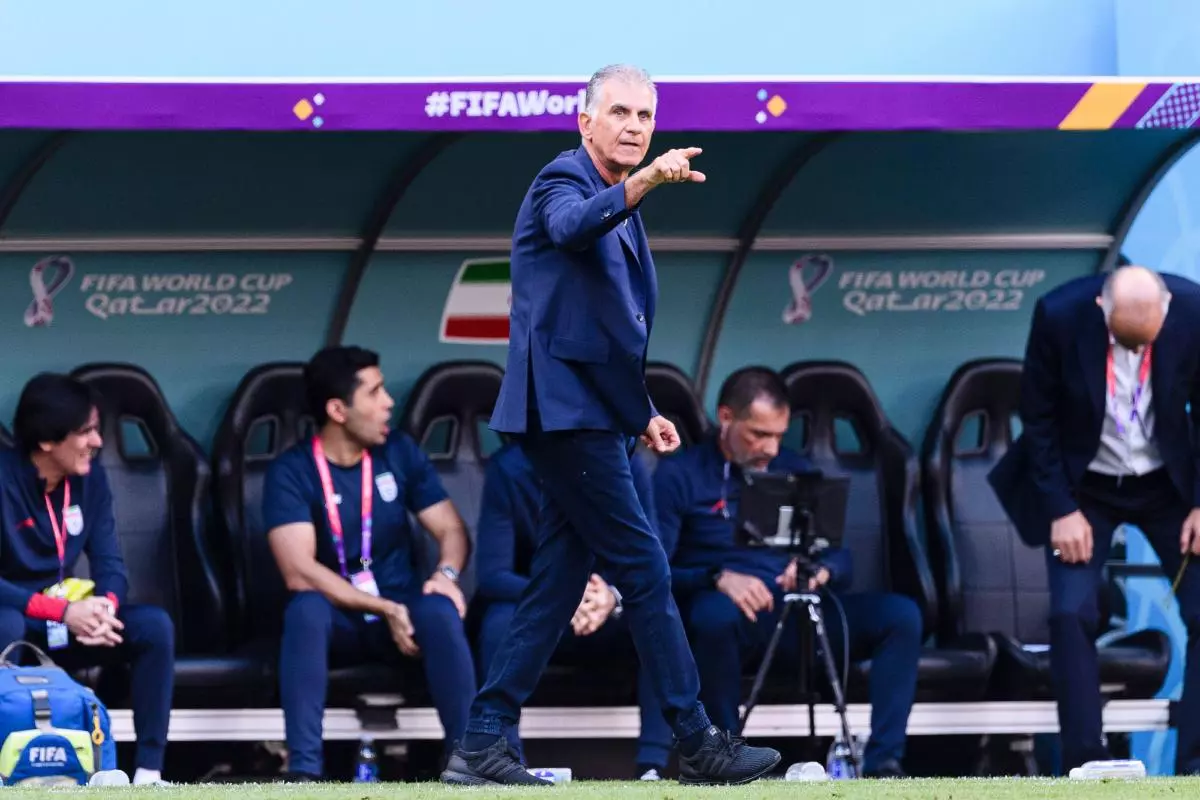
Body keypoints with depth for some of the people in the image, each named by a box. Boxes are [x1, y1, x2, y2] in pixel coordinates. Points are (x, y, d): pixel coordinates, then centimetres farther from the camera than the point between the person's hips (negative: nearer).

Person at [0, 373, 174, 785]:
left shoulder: (91, 477, 0)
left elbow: (109, 562, -1)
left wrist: (104, 606, -24)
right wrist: (61, 611, -32)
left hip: (65, 622, 6)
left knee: (154, 625, -16)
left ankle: (149, 771, -16)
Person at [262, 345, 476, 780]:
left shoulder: (399, 452, 2)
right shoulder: (292, 470, -10)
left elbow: (451, 529, 3)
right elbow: (299, 573, -20)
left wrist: (446, 573, -21)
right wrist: (384, 610, -25)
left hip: (402, 612, 2)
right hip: (338, 620, -2)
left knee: (439, 610, -32)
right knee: (306, 609, -36)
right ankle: (304, 774, -40)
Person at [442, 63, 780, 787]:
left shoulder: (623, 209, 20)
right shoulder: (564, 181, -8)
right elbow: (574, 225, -35)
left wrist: (641, 411, 18)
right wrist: (645, 183, -51)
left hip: (590, 417, 10)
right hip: (566, 410, -10)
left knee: (559, 585, 7)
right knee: (644, 569, -8)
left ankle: (483, 743, 8)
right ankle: (698, 743, -4)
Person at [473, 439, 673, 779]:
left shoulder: (628, 467, -12)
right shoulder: (508, 468, -17)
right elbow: (491, 574, -19)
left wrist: (613, 598, -37)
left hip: (609, 621, 2)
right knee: (500, 620, -34)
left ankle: (653, 765, -32)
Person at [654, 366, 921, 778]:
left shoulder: (795, 470, 17)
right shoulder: (679, 475, 2)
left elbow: (842, 558, 12)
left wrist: (822, 571, -14)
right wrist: (718, 579, -28)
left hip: (796, 617, 5)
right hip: (730, 613, -4)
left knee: (901, 614, -18)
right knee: (716, 613, -41)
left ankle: (883, 765, -25)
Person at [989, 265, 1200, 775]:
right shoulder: (1059, 315, -25)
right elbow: (1038, 417, -13)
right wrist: (1060, 510, -15)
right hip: (1083, 484, -1)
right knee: (1072, 615, -15)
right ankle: (1086, 771, -10)